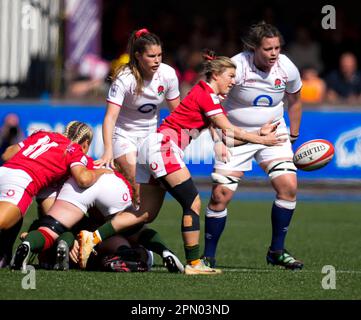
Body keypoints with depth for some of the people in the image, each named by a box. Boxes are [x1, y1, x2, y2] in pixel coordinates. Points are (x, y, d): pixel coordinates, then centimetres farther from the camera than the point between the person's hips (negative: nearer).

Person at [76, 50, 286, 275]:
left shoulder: (205, 94, 23)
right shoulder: (206, 94, -6)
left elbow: (226, 135, 18)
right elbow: (229, 130, -8)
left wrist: (258, 134, 13)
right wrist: (260, 140, -1)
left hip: (152, 147, 10)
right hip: (164, 146, -10)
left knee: (146, 214, 5)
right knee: (193, 203, -7)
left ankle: (93, 238, -1)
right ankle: (194, 263, -7)